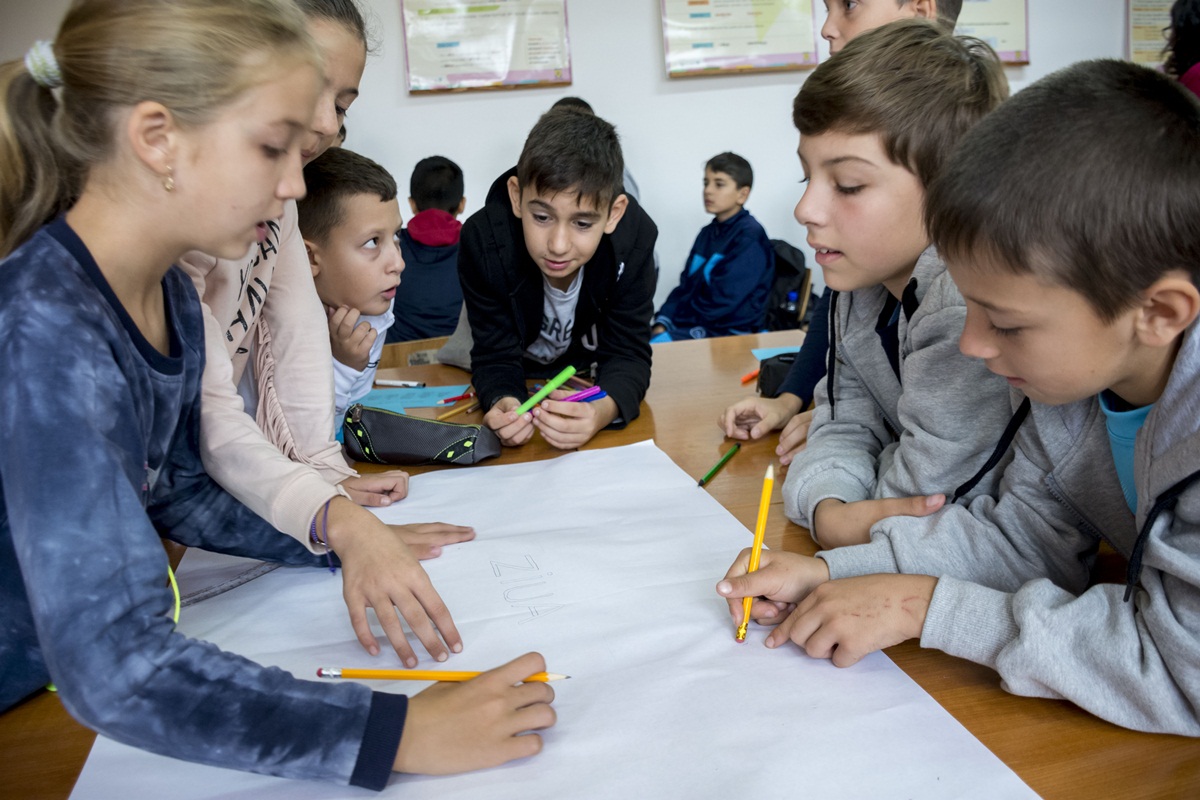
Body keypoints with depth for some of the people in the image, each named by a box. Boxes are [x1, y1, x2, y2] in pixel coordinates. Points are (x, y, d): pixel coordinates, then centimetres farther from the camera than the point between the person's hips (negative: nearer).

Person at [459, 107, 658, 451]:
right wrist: (503, 403, -52)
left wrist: (602, 411, -51)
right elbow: (496, 357, -26)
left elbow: (627, 353, -26)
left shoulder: (634, 237, -31)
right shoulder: (484, 240, -33)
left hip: (592, 374, 2)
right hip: (522, 372, -1)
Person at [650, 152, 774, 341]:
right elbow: (685, 286, 11)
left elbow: (721, 301, -17)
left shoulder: (749, 237, -11)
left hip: (726, 334, -8)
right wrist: (661, 323, -4)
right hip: (689, 325, 8)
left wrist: (672, 319, -9)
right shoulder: (708, 233, 15)